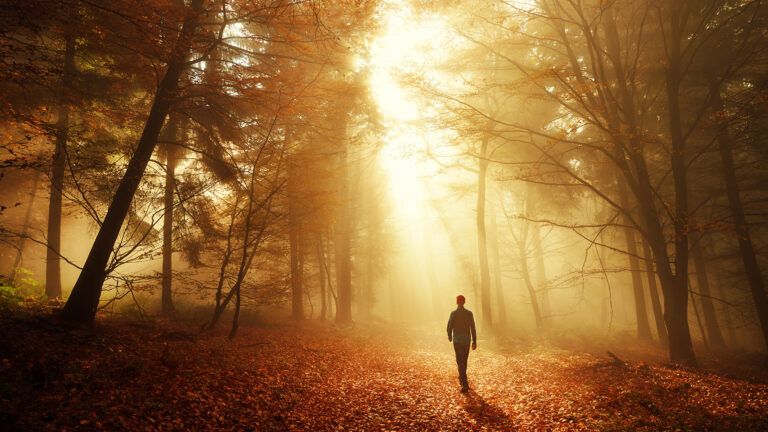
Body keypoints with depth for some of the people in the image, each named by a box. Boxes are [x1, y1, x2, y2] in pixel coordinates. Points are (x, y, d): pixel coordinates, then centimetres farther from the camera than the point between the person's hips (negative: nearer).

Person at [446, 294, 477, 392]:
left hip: (457, 340, -3)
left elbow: (449, 327, -6)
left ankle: (465, 384, -11)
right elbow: (473, 328, -5)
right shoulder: (469, 313, -4)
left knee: (460, 361, -3)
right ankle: (462, 378, 40)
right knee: (464, 360, 22)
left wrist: (449, 336, 14)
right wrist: (474, 342, 0)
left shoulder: (453, 313, -10)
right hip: (467, 340, 3)